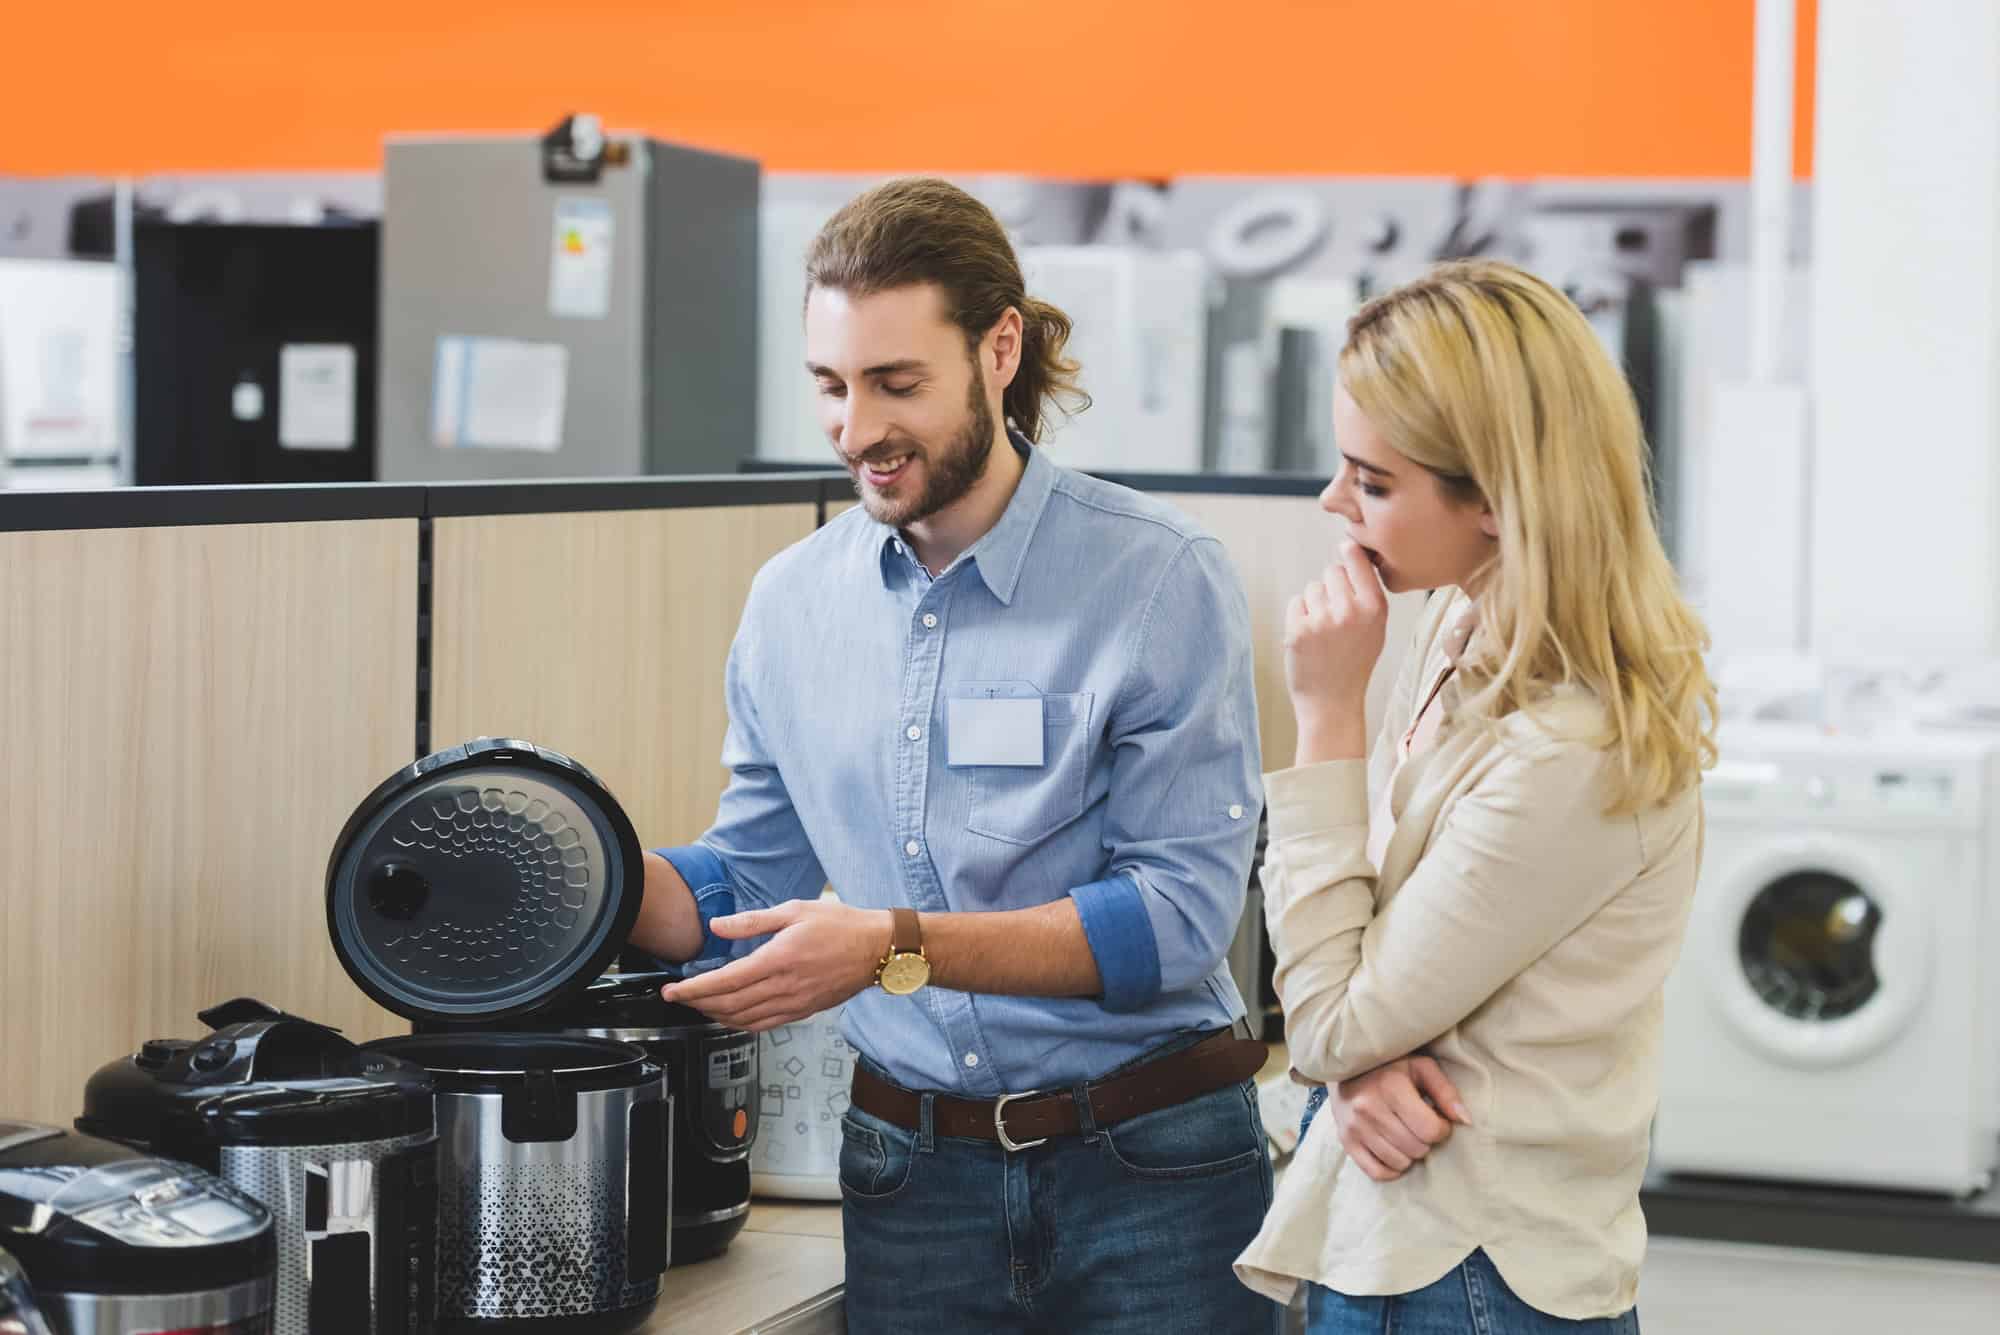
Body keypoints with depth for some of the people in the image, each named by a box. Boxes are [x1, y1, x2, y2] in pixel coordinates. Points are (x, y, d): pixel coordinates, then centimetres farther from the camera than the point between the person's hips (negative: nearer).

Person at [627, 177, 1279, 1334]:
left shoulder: (1162, 582, -11)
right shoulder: (794, 601, 5)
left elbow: (1180, 910, -17)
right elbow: (751, 874, 12)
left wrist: (898, 946, -24)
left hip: (1150, 1168, -4)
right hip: (912, 1178, 4)